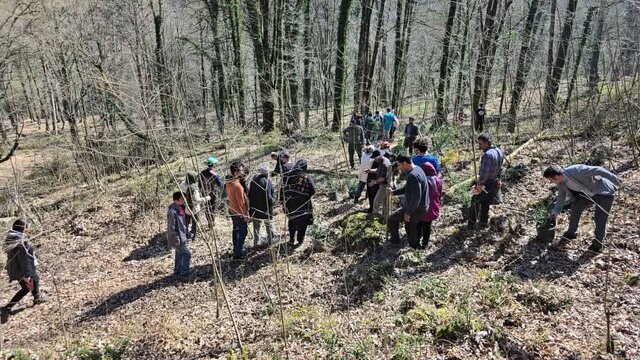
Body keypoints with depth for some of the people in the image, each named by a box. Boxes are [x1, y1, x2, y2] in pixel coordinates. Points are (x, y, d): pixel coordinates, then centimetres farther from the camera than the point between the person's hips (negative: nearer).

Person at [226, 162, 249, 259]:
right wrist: (245, 215, -13)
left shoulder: (228, 182, -2)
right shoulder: (237, 185, -29)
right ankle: (237, 254, 9)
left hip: (232, 211, 9)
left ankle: (236, 250, 34)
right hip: (239, 213, -9)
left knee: (236, 230, 21)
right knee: (243, 232, 4)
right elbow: (241, 202, -23)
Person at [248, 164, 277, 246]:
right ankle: (271, 240, 30)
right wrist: (273, 201, -5)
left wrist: (251, 206, 14)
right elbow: (269, 197, -25)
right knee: (269, 226, 17)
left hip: (255, 210, 4)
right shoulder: (267, 182, -22)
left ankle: (256, 243, 22)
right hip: (266, 210, -4)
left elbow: (250, 195, 4)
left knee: (256, 227, 16)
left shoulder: (254, 180, -4)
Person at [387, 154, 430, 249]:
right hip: (420, 208, 10)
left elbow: (416, 197, -28)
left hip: (416, 209, -10)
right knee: (411, 226, 24)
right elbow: (407, 188, 20)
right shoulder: (417, 169, 7)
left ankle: (395, 240, 18)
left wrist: (408, 213, -21)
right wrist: (394, 192, 14)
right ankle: (415, 245, 38)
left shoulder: (413, 175, -27)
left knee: (391, 220, 2)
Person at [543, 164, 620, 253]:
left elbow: (597, 170, -28)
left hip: (605, 192, -8)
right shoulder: (561, 182, -5)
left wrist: (614, 179, -20)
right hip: (590, 193, 8)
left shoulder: (575, 171, -33)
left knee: (600, 219, -7)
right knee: (576, 207, 8)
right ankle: (572, 233, 26)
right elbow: (561, 196, 11)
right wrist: (555, 211, 9)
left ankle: (597, 244, 10)